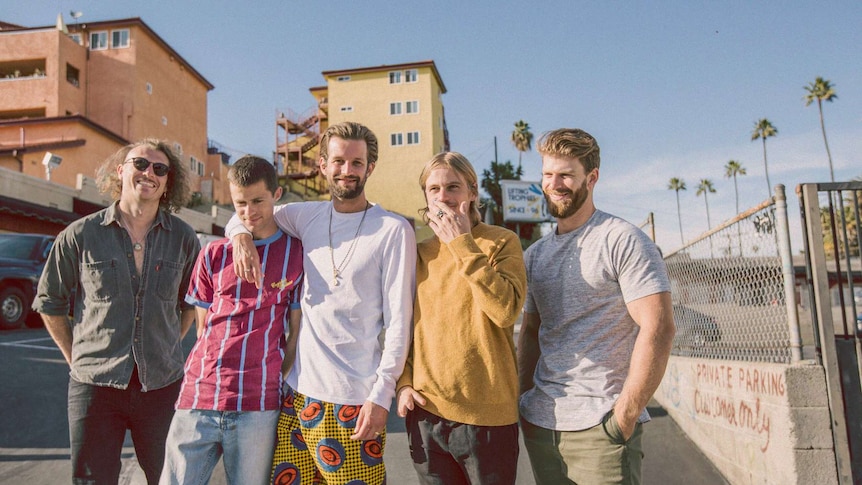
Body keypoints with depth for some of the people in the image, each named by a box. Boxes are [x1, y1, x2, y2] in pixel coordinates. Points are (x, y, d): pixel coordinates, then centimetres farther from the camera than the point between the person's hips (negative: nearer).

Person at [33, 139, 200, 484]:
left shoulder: (183, 238, 1)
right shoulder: (81, 235, -2)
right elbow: (49, 302, 10)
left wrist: (167, 347, 8)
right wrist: (75, 357, 8)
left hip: (162, 384, 1)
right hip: (95, 385, -1)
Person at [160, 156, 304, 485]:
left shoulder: (297, 254, 3)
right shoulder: (214, 254, 12)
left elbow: (297, 332, 4)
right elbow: (203, 327, 17)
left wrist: (277, 382, -1)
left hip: (257, 407, -2)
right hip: (198, 398, 2)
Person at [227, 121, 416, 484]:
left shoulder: (394, 230, -7)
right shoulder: (307, 216, 7)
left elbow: (399, 320, -9)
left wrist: (381, 393, -13)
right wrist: (241, 235, -1)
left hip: (355, 400, -4)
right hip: (299, 390, 5)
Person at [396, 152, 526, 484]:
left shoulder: (502, 242, -4)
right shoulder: (419, 253, 6)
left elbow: (506, 311, -20)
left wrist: (463, 245, -18)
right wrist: (404, 382, 2)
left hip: (487, 414, -3)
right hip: (424, 410, 3)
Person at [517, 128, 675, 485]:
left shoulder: (623, 241, -8)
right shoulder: (535, 255, 11)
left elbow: (658, 329, -15)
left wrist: (624, 418, -16)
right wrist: (524, 402, 7)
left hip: (598, 426, -6)